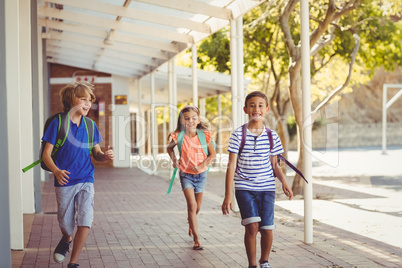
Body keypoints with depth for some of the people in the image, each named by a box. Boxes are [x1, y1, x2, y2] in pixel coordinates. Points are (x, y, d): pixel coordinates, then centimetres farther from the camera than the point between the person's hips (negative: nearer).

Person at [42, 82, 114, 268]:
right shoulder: (58, 123, -6)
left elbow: (96, 153, 10)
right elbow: (46, 153, -8)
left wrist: (105, 156, -14)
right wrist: (56, 171, -27)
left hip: (85, 180, 2)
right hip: (64, 181, -2)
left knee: (85, 221, -12)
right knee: (65, 223, 11)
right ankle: (66, 240, 48)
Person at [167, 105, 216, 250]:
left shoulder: (204, 135, -11)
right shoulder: (179, 136, -11)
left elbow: (212, 154, -1)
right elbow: (170, 147, 11)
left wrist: (202, 165, -15)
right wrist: (174, 160, -4)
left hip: (200, 173, 2)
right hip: (185, 174, -2)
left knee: (197, 206, 13)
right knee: (192, 205, -14)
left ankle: (191, 224, 47)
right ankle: (197, 239, -11)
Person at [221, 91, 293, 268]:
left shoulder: (272, 136, 6)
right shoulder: (238, 135, -3)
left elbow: (274, 165, 13)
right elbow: (232, 165, -5)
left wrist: (284, 182, -6)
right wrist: (227, 196, -8)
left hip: (267, 188, 3)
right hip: (244, 188, -2)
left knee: (267, 228, 0)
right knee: (252, 226, -15)